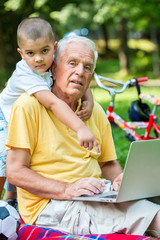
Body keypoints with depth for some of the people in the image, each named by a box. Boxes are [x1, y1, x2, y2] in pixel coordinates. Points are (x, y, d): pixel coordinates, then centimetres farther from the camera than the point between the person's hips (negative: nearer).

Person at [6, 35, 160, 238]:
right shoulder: (28, 106, -6)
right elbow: (15, 172, -11)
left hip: (96, 200, 7)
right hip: (50, 205, -6)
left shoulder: (96, 112, 15)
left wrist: (120, 179, -1)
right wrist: (67, 190, -21)